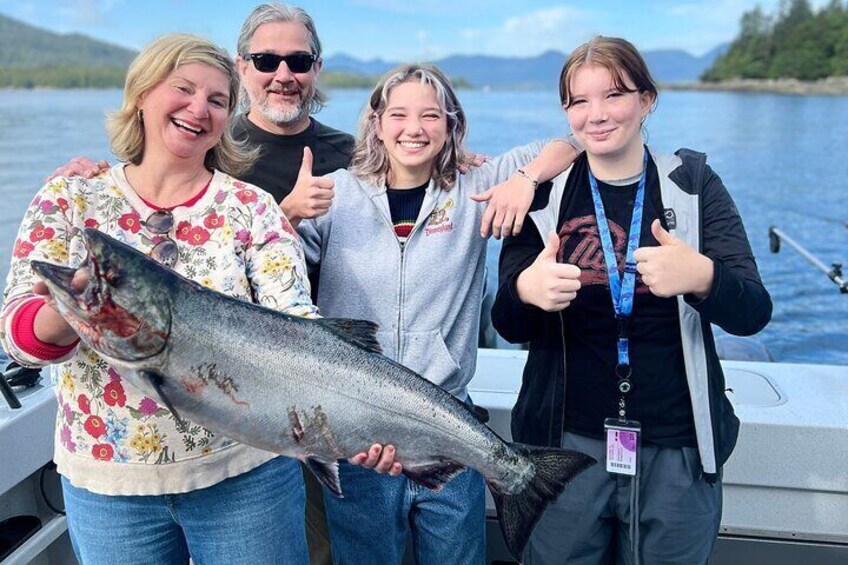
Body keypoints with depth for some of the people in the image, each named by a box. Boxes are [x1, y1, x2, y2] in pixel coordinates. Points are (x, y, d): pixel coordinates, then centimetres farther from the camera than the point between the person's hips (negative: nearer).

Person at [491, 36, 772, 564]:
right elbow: (510, 327, -1)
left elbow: (753, 313, -8)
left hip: (679, 451, 0)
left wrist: (701, 277, -30)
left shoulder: (693, 184, -1)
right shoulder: (544, 193, -1)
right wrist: (525, 292, -24)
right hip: (567, 443, 0)